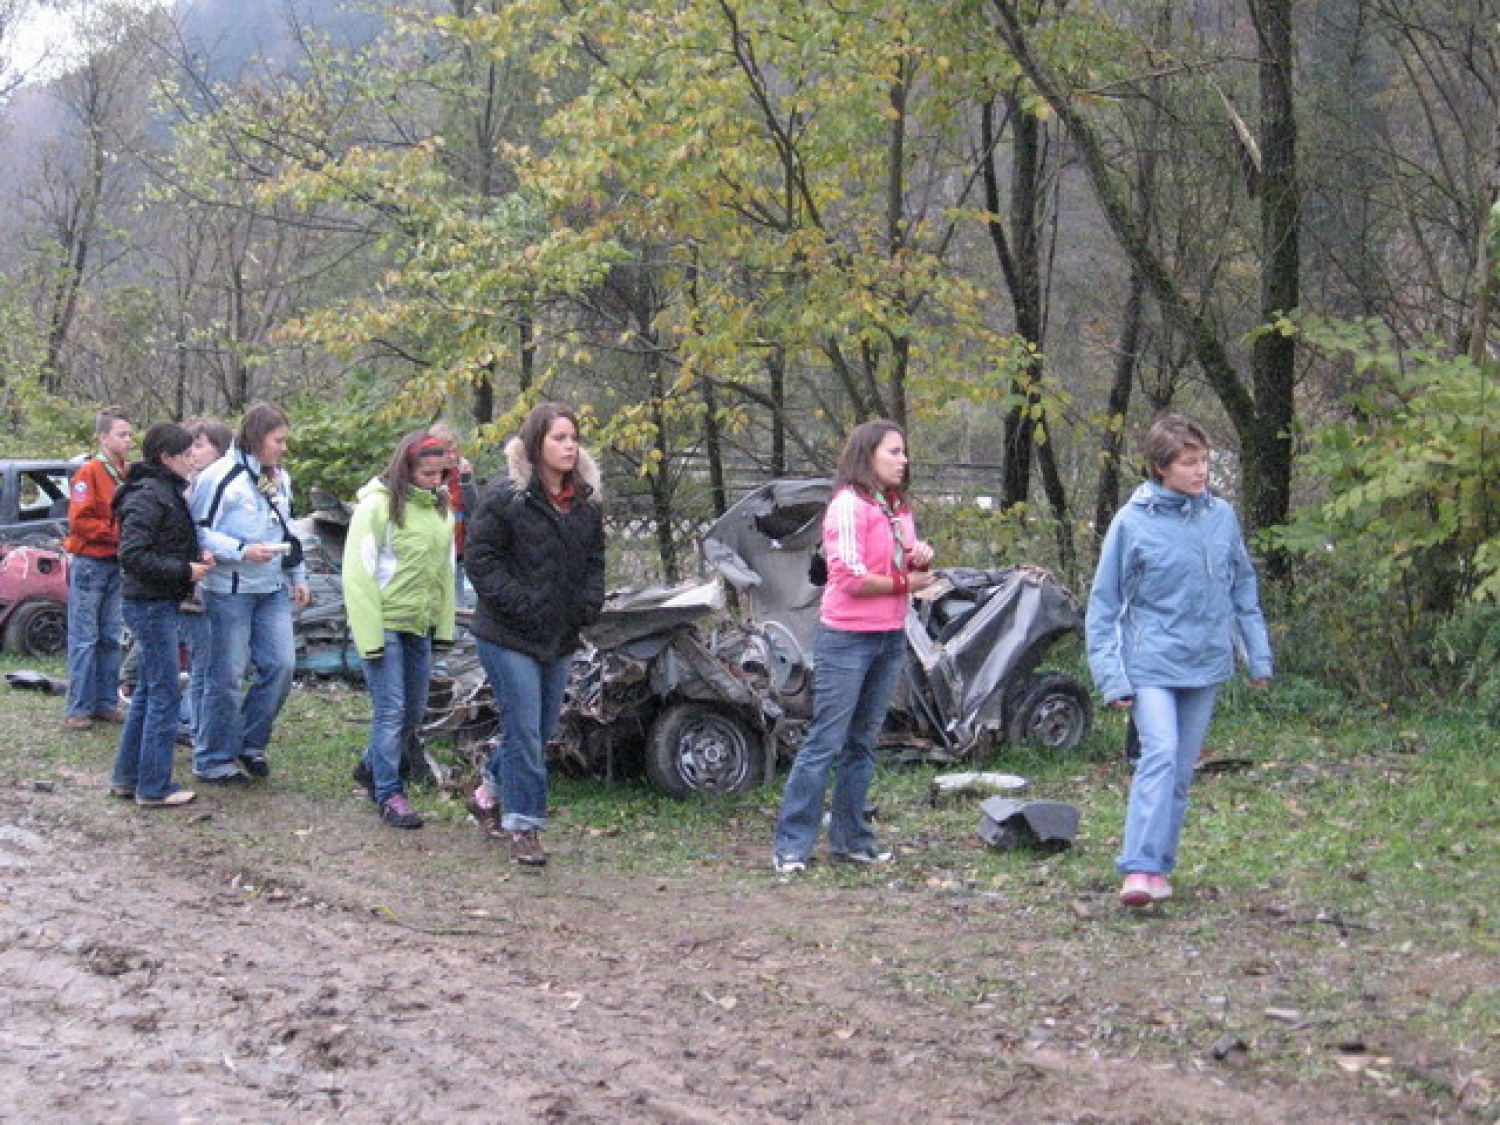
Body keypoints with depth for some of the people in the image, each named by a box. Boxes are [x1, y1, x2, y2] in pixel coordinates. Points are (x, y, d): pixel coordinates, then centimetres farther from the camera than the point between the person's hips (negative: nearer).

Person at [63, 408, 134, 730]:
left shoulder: (125, 476, 10)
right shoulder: (89, 472, -9)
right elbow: (79, 521, -16)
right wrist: (116, 533, -19)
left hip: (117, 564, 7)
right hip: (90, 564, -7)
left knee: (112, 639, 10)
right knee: (84, 639, -3)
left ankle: (106, 703, 16)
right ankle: (78, 709, 1)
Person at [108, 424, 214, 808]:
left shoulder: (169, 492, 14)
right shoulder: (148, 496, -17)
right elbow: (134, 556, -22)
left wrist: (197, 556, 4)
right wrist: (185, 570, -19)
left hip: (159, 603, 10)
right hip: (151, 603, -10)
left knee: (148, 690, 16)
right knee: (166, 694, -6)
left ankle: (127, 777, 24)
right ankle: (154, 788, 0)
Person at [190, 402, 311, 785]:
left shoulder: (279, 478, 14)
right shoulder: (220, 477, -12)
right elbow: (200, 532, -14)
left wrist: (298, 577, 20)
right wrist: (242, 551, -23)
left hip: (273, 589, 7)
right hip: (230, 591, -7)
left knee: (281, 666, 1)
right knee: (228, 677, -2)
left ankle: (250, 742, 19)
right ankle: (213, 760, 10)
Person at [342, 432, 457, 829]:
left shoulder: (440, 508, 6)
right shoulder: (378, 505, -14)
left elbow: (445, 569, 13)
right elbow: (358, 572, -15)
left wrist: (445, 624, 7)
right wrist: (369, 636, -18)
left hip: (419, 624, 7)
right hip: (384, 622, -7)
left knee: (415, 709, 15)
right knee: (390, 710, -5)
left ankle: (373, 766, 37)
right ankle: (389, 793, 6)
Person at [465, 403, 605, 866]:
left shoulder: (586, 502, 9)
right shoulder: (506, 497, -12)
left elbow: (594, 559, 19)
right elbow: (480, 559, -12)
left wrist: (589, 603, 3)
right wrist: (520, 604, -18)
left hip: (560, 637, 7)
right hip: (510, 636, -7)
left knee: (544, 727, 15)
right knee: (524, 730, -7)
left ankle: (489, 794, 36)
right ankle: (523, 826, 3)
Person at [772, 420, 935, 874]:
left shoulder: (899, 509, 15)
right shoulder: (848, 506, -11)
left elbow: (912, 570, 22)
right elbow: (851, 578, -19)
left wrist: (923, 558, 0)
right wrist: (904, 583, -10)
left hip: (891, 639, 8)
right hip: (847, 638, -8)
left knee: (863, 743, 13)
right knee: (825, 742, -6)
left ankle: (851, 838, 20)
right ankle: (791, 846, -2)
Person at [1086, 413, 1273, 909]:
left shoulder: (1222, 515, 3)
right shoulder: (1132, 522, -8)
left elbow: (1243, 587, 14)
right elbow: (1103, 605, -4)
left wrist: (1258, 653, 11)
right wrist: (1111, 677, -9)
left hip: (1205, 663, 4)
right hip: (1151, 663, -4)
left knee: (1182, 770, 9)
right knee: (1160, 755, -21)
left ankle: (1160, 866, 19)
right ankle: (1140, 868, -22)